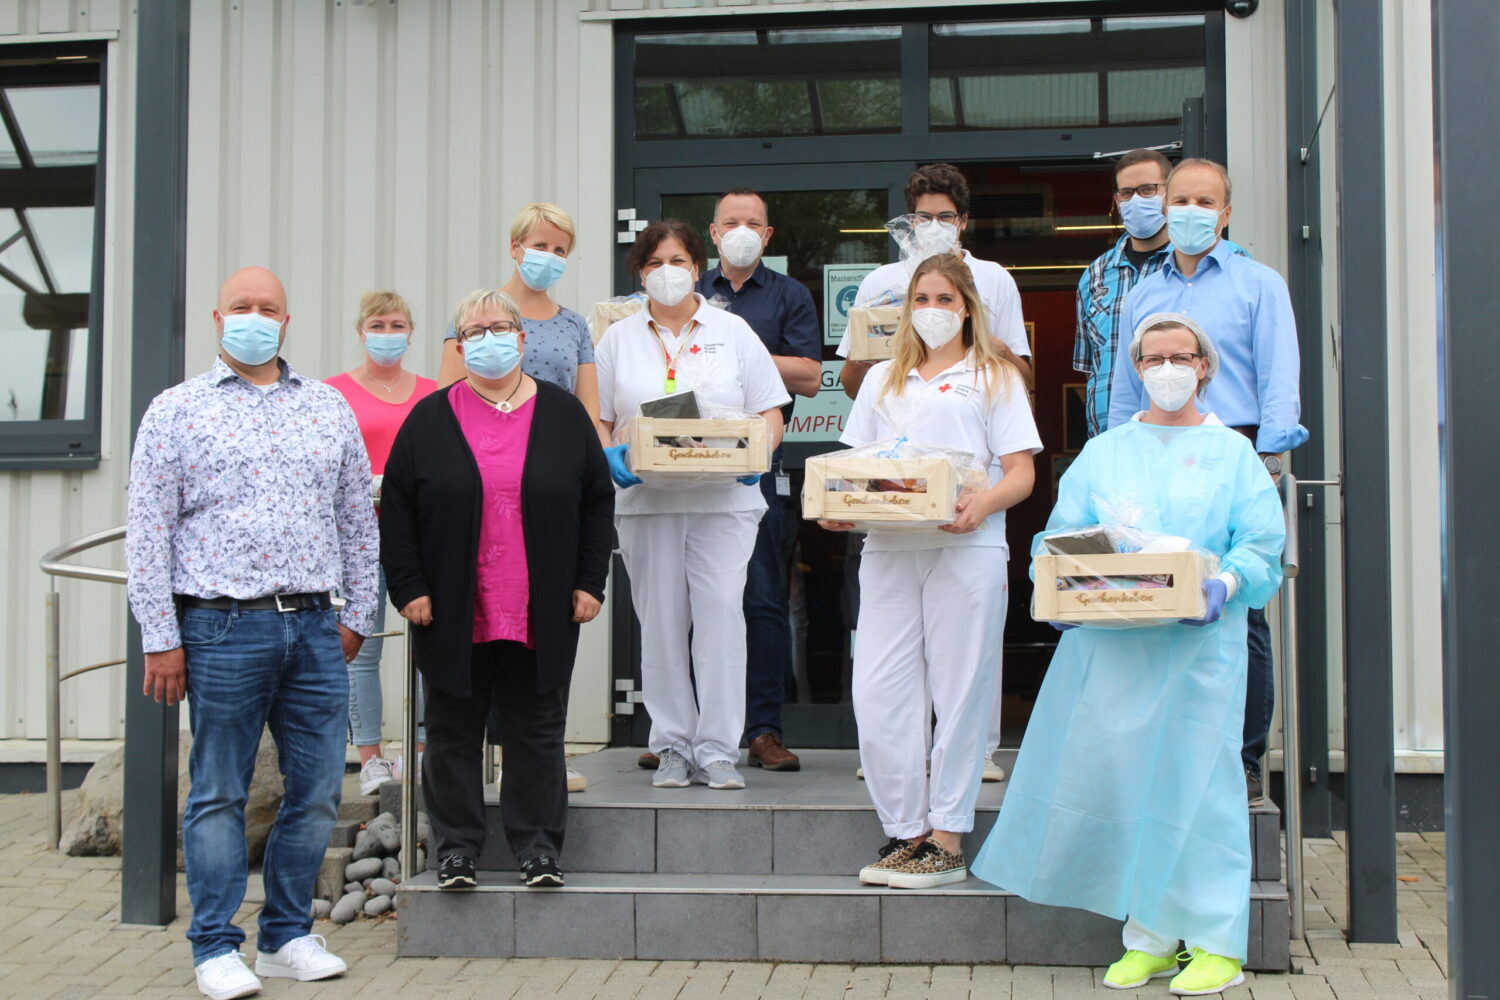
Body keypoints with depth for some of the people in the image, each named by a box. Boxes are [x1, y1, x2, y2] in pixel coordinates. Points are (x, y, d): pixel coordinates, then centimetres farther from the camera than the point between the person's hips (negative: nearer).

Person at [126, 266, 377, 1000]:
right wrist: (160, 638, -5)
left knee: (317, 791, 7)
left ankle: (287, 936, 20)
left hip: (315, 628, 4)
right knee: (219, 795, 3)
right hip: (222, 628, -4)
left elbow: (357, 520, 16)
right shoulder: (176, 411, 2)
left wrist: (358, 615, 12)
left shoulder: (329, 408, 12)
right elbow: (148, 533, -1)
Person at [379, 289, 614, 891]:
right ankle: (456, 848, 17)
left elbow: (598, 501, 8)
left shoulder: (563, 415, 6)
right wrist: (409, 588, -5)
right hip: (452, 615, 0)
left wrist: (590, 582, 2)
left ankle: (538, 847, 17)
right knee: (453, 733, 6)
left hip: (543, 614, 1)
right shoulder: (430, 419, 3)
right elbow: (395, 510, 3)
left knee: (537, 731, 7)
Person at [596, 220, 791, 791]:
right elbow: (597, 419, 11)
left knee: (721, 613, -9)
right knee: (660, 622, 2)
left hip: (724, 498, -1)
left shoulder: (733, 332, 11)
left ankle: (718, 751, -5)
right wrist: (610, 456, -9)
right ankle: (672, 747, 11)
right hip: (646, 500, 1)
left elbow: (770, 413, 8)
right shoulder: (618, 339, 14)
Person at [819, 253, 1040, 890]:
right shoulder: (883, 380, 23)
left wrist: (983, 504, -19)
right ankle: (904, 831, 5)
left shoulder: (994, 377, 11)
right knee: (877, 696, -4)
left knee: (959, 693, -3)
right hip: (887, 550, 4)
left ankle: (947, 839, 3)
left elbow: (1021, 473, 2)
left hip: (966, 550, -3)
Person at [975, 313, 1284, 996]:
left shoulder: (1234, 454, 10)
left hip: (1199, 641, -2)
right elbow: (1060, 540, 10)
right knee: (1114, 772, -2)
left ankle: (1216, 945, 5)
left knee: (1195, 777, -4)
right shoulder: (1103, 453, 17)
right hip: (1111, 645, 2)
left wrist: (1223, 586, -19)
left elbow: (1261, 551, 0)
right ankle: (1149, 937, 10)